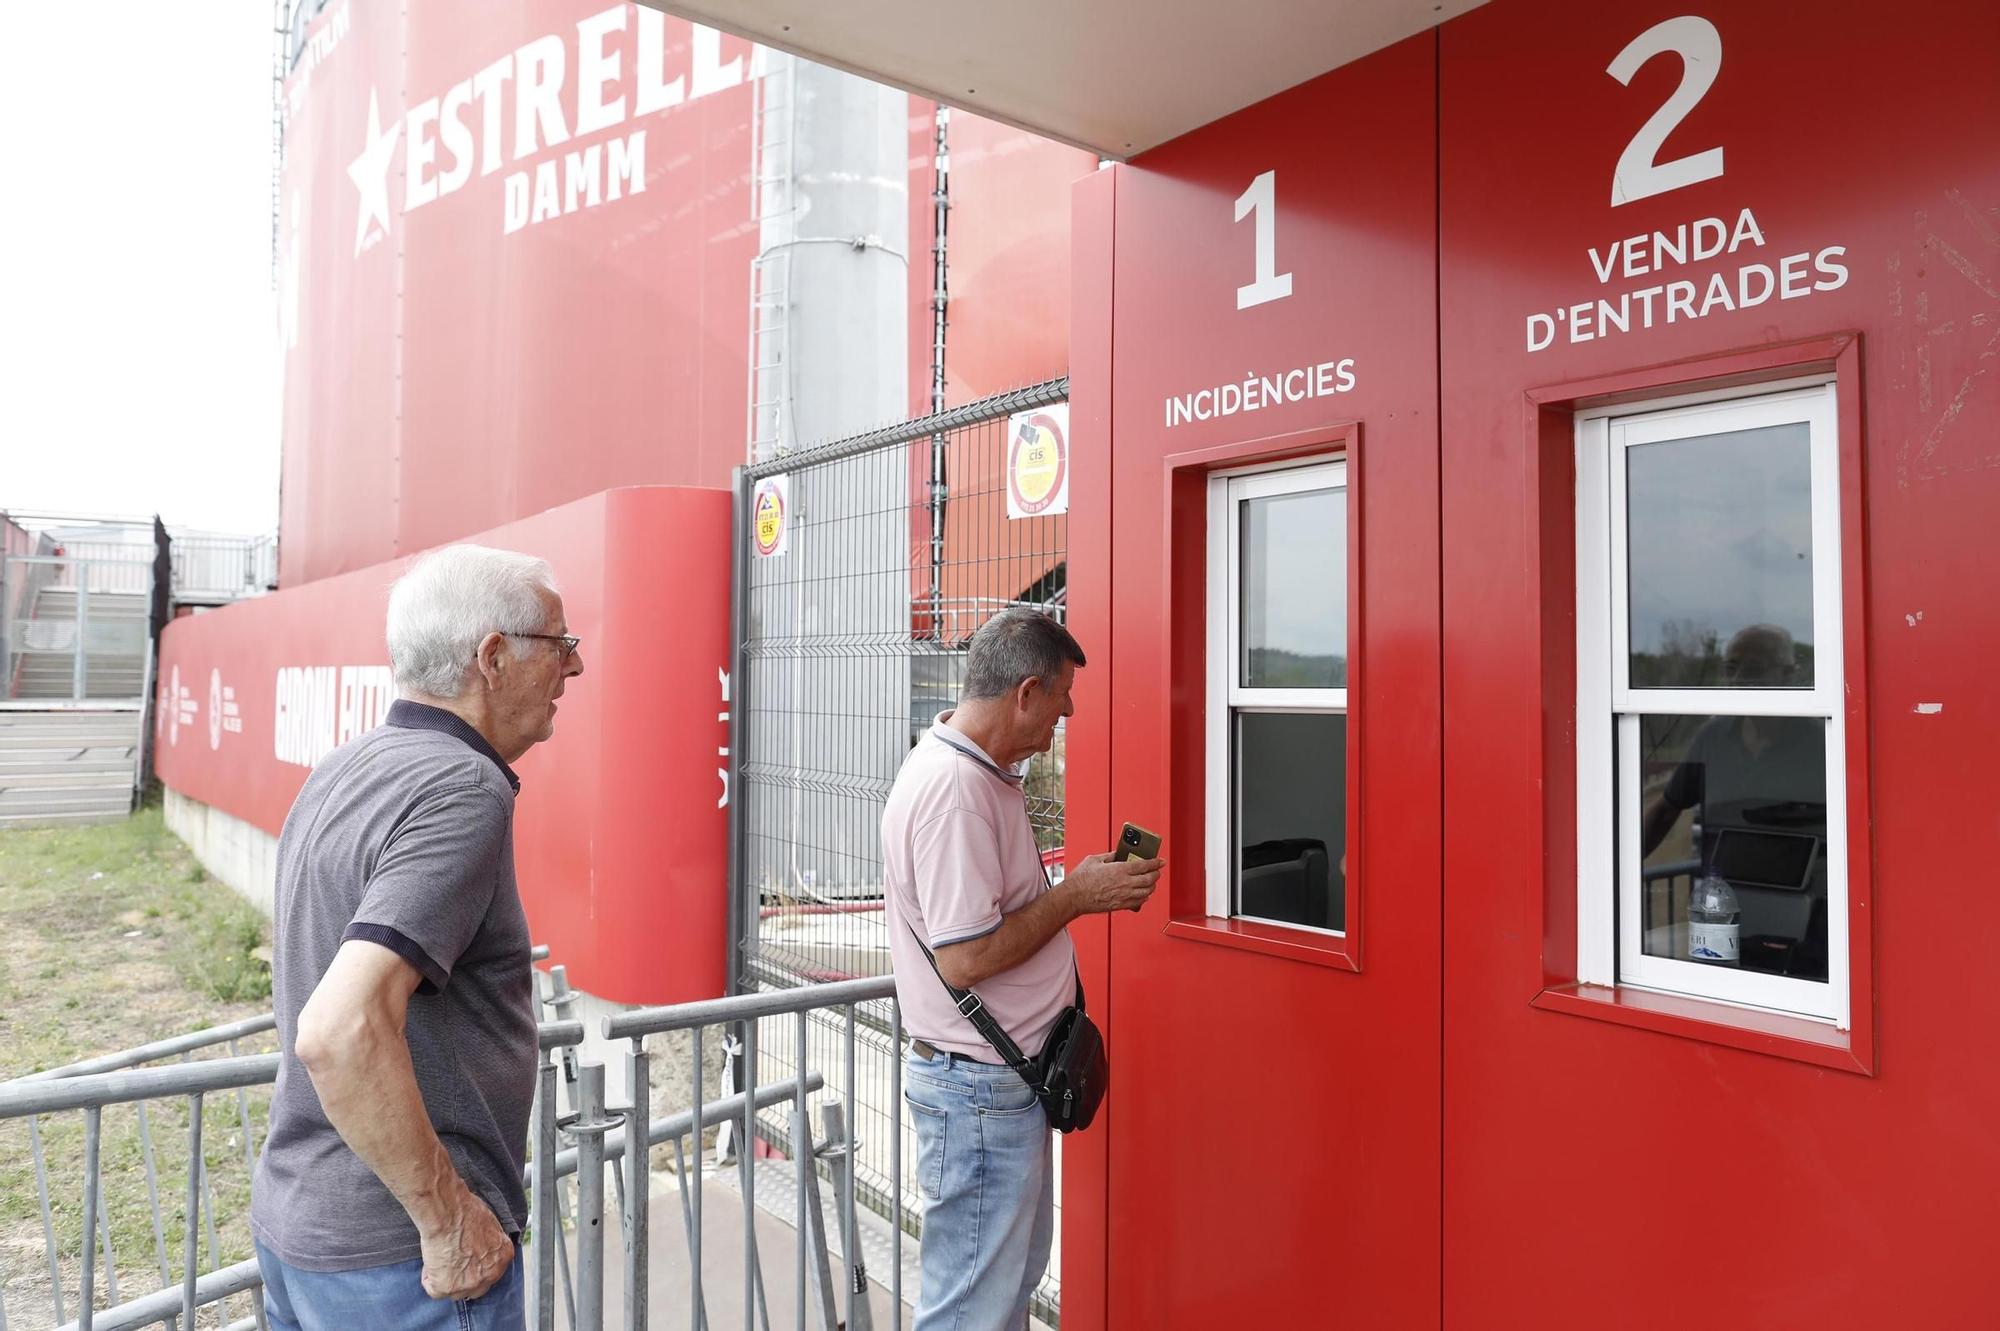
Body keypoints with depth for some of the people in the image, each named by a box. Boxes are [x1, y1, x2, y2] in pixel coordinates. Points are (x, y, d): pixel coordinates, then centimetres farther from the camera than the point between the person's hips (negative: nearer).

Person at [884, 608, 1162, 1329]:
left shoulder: (982, 773, 10)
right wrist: (1077, 895, -17)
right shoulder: (952, 787, -24)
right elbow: (964, 957, -25)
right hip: (980, 1089, -10)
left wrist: (1081, 886, 7)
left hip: (1007, 1082, 10)